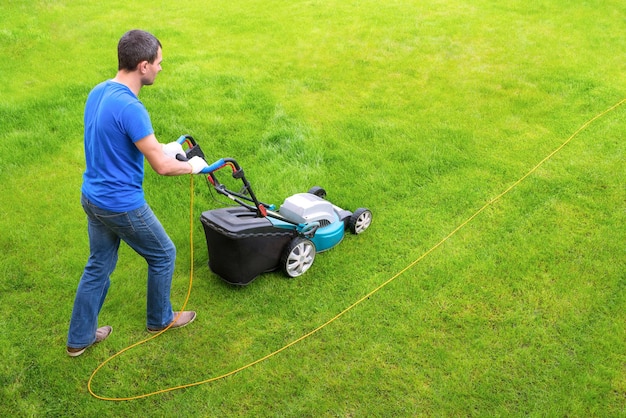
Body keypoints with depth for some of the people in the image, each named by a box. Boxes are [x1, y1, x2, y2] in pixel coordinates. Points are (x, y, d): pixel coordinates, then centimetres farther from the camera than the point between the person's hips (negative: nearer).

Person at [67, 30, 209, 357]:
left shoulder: (98, 92, 1)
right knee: (163, 255, 15)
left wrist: (162, 147, 14)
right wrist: (192, 167, -4)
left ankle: (79, 337, 32)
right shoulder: (130, 108, -28)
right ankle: (160, 319, 35)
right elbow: (162, 166, -23)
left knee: (99, 265, 21)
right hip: (122, 205, -8)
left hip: (92, 197, 9)